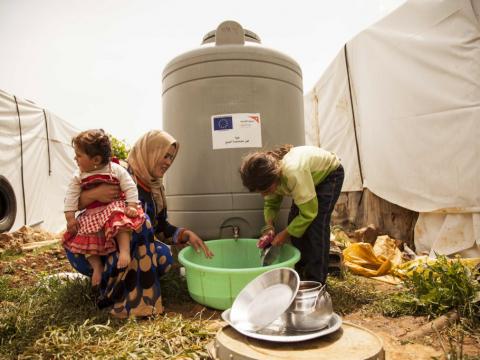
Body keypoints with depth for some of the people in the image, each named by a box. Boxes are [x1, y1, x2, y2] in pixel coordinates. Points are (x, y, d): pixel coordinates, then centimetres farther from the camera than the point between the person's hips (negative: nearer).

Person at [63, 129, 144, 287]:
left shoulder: (116, 170, -11)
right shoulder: (79, 176, 0)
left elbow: (130, 187, -11)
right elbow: (71, 195, 2)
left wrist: (132, 205, -21)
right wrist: (70, 216, -3)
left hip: (114, 207, -4)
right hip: (91, 214, 5)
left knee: (121, 221, -34)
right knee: (84, 237, -5)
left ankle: (125, 251, -30)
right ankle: (97, 266, 8)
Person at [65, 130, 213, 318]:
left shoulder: (155, 188, 4)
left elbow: (161, 227, 9)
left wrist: (187, 234, -8)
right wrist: (95, 194, -35)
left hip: (131, 252, 5)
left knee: (163, 256, -21)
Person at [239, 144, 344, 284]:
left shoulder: (293, 172, -44)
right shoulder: (269, 175, -21)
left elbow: (309, 213, -34)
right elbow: (270, 203, -5)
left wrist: (284, 234, -26)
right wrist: (269, 227, -23)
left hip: (330, 173, -7)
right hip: (312, 177, 7)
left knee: (317, 224, -18)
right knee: (294, 221, -2)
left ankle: (316, 281, -5)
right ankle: (301, 272, 15)